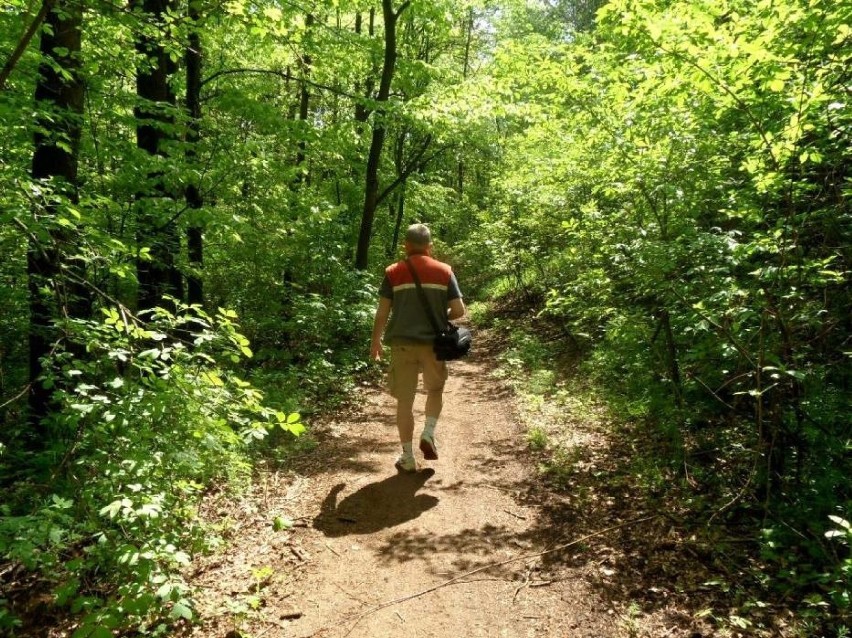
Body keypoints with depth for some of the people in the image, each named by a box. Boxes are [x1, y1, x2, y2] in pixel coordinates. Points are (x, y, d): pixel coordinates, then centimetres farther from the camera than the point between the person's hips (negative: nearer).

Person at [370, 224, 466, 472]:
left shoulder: (393, 272, 0)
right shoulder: (444, 271, 2)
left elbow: (382, 312, -1)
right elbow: (459, 310, -2)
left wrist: (375, 341, 11)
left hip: (402, 343, 0)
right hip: (433, 343, 1)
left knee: (405, 400, 7)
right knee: (435, 389, 24)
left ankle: (407, 458, 13)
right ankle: (428, 434, 5)